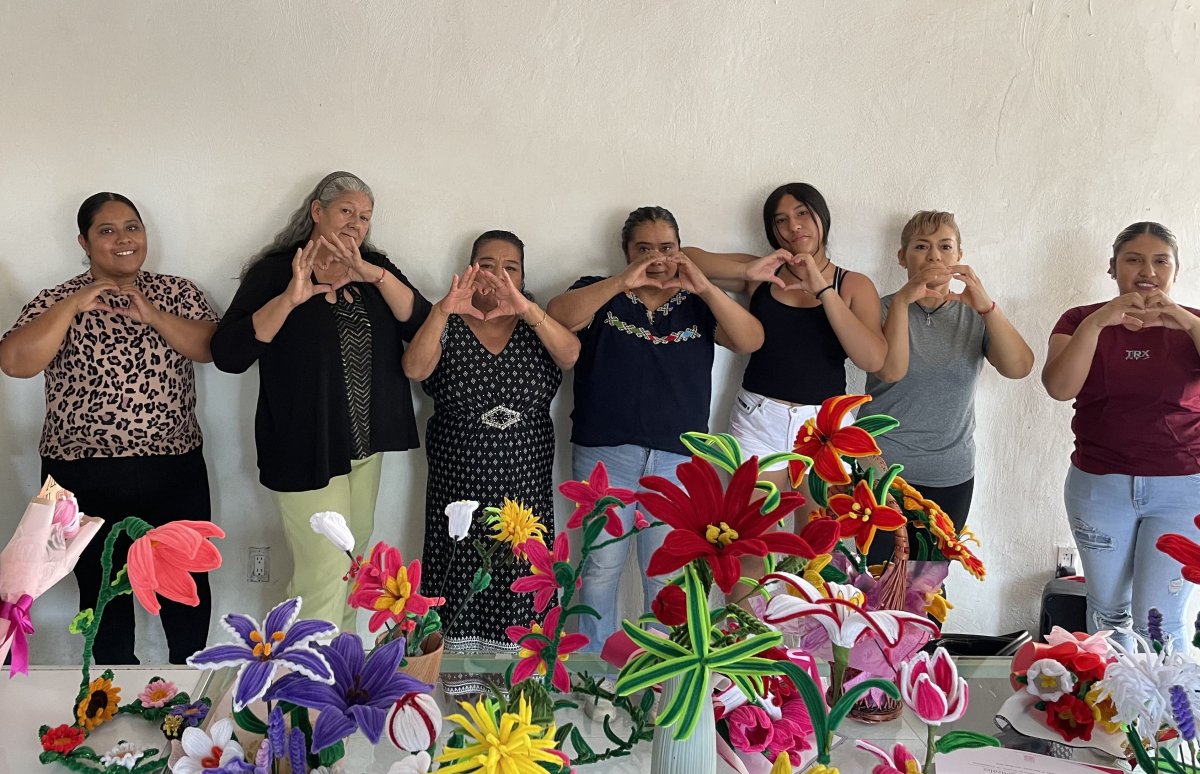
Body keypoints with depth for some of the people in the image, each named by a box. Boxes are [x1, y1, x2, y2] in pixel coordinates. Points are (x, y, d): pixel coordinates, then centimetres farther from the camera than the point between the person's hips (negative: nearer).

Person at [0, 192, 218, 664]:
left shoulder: (178, 292, 5)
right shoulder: (59, 301, -1)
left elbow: (212, 348, -9)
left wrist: (151, 315, -19)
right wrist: (74, 305, -19)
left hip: (177, 470, 2)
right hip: (88, 478, -1)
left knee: (189, 583, 12)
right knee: (104, 591, 13)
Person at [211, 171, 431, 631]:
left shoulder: (376, 269, 6)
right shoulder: (275, 272, -7)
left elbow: (422, 327, -8)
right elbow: (228, 355, -16)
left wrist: (375, 276, -21)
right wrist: (289, 298, -27)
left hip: (366, 444, 6)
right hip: (305, 448, -5)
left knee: (353, 558, 18)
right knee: (323, 574, -8)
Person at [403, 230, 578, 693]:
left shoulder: (535, 328, 6)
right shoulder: (448, 327, 3)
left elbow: (570, 354, -16)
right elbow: (415, 369, -16)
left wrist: (524, 307, -30)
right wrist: (442, 310, -31)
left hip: (525, 487, 1)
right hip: (459, 485, -1)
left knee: (519, 586, 4)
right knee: (462, 584, 3)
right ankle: (460, 680, 19)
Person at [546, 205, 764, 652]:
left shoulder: (697, 304, 10)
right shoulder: (601, 294, 6)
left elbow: (751, 340, -5)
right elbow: (558, 315, -14)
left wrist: (705, 288, -18)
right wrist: (623, 282, -24)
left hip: (678, 459, 1)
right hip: (605, 454, -1)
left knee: (667, 574, 7)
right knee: (602, 568, 6)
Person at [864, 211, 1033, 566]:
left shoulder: (974, 315, 4)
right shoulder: (884, 308, -2)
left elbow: (1019, 367, -13)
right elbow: (891, 370, -20)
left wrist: (987, 305, -25)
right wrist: (902, 300, -28)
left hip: (951, 476, 2)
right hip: (883, 469, -2)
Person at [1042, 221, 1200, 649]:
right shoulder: (1081, 321, 2)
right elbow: (1059, 387, -15)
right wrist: (1096, 323, -26)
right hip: (1099, 485, 1)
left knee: (1159, 620, -3)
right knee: (1108, 610, 13)